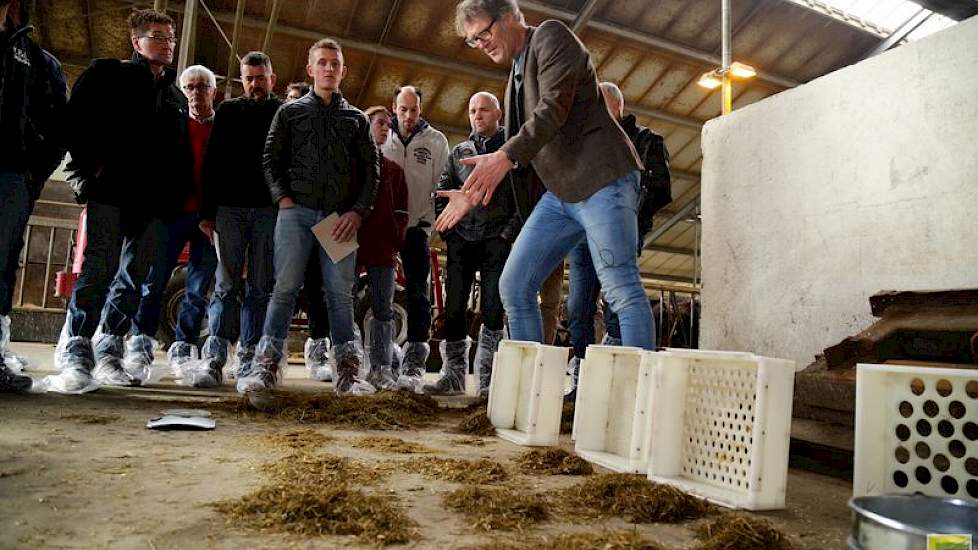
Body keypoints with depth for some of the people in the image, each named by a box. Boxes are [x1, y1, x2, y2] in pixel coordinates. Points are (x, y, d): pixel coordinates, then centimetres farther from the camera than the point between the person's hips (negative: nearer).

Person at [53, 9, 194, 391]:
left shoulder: (177, 96, 23)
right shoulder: (109, 73, 10)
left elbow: (183, 154, 22)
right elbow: (78, 120, 0)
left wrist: (177, 195, 10)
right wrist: (89, 169, -10)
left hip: (153, 201, 5)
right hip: (111, 191, -5)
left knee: (135, 277, 3)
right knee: (100, 269, -12)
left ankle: (108, 354, 10)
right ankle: (75, 354, -7)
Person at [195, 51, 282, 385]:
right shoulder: (228, 111, 15)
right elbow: (212, 162, 10)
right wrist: (207, 212, 2)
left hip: (269, 210, -1)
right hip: (230, 208, 1)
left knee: (260, 288, 0)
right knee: (227, 285, -2)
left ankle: (248, 358, 5)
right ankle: (213, 357, 0)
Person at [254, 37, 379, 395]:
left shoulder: (356, 119, 17)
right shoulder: (290, 112, 15)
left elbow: (371, 168, 11)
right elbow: (271, 158, 11)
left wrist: (358, 211, -2)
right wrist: (283, 198, -6)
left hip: (341, 217, 1)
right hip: (297, 212, -1)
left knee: (341, 293, -1)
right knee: (285, 288, -6)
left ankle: (347, 373, 1)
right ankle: (265, 366, -3)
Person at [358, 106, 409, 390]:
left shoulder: (394, 169, 20)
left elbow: (401, 209, 17)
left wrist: (396, 239, 3)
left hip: (383, 249, 3)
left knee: (384, 310, 2)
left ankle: (382, 367, 8)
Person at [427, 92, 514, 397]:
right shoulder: (459, 152, 18)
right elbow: (443, 192, 20)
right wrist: (446, 228, 8)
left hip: (497, 241, -4)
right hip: (461, 240, 4)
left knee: (492, 311, -5)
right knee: (453, 309, 1)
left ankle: (487, 380, 2)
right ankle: (454, 375, 11)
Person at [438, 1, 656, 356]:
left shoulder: (551, 36, 0)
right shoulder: (517, 75, 23)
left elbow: (554, 108, -17)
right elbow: (514, 149, 25)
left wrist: (504, 156, -27)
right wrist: (474, 193, 17)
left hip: (602, 179, -8)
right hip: (560, 193, 9)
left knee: (621, 290, -13)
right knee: (514, 288, 3)